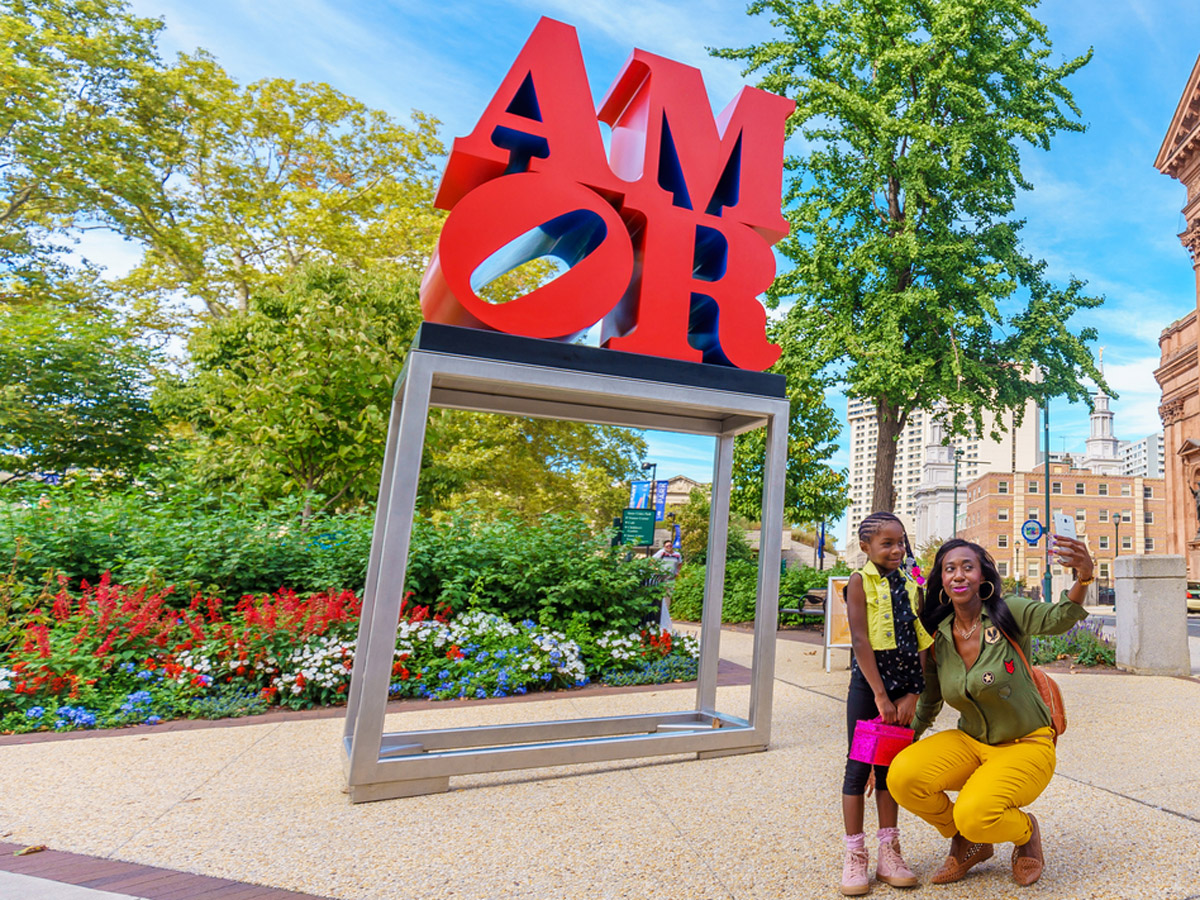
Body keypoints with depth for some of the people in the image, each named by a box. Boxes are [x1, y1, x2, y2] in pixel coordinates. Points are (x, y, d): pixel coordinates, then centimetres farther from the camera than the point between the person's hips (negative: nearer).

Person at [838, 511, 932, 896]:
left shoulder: (911, 587, 6)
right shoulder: (860, 582, -7)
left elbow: (920, 644, 4)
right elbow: (860, 640, -13)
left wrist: (911, 694, -5)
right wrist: (880, 694, -16)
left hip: (902, 689, 4)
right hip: (868, 685, -4)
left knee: (891, 766, 13)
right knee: (859, 766, 3)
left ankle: (889, 854, 24)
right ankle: (855, 857, 14)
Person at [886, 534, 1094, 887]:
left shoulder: (1009, 614, -15)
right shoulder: (937, 639, -4)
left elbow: (1058, 619, -38)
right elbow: (927, 705, 6)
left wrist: (1083, 578, -59)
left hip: (1026, 745, -4)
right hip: (971, 743, 4)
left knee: (974, 815, -30)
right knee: (903, 776, -22)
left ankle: (1026, 831, 9)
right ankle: (969, 844, 9)